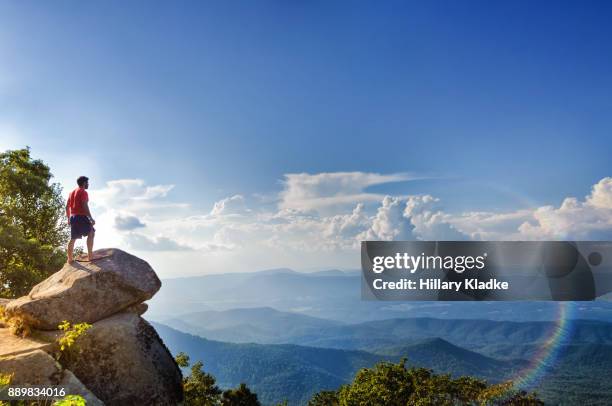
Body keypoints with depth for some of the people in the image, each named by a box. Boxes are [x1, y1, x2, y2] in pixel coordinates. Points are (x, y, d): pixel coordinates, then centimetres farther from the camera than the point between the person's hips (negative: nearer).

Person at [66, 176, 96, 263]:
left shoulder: (72, 192, 19)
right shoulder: (83, 192, -6)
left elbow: (67, 206, 19)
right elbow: (85, 206, -17)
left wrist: (69, 218, 25)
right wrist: (91, 218, -19)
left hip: (73, 217, 8)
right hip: (81, 216, -8)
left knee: (73, 239, 12)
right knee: (91, 233, -6)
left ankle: (70, 259, 15)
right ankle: (90, 255, -16)